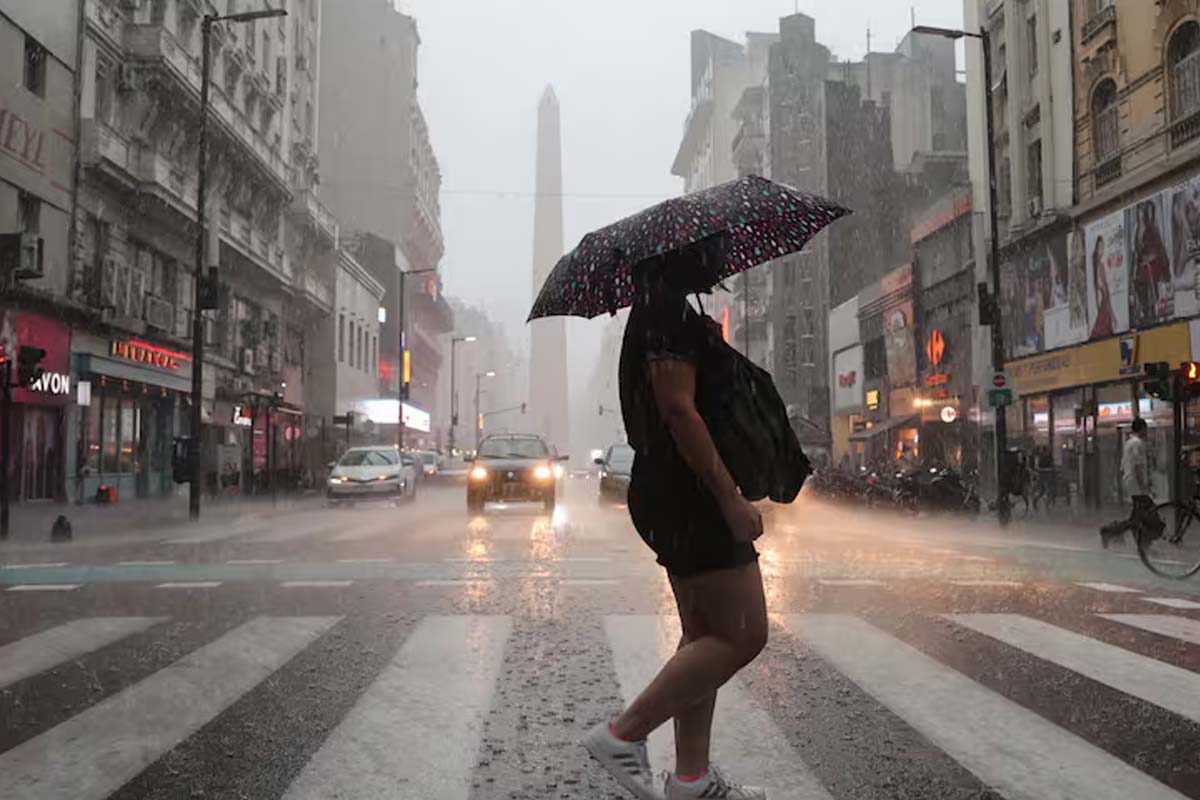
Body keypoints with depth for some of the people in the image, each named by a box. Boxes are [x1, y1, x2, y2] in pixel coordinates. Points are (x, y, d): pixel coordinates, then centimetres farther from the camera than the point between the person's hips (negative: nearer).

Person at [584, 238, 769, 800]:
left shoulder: (655, 312, 19)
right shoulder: (671, 313, -13)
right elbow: (678, 410, -22)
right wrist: (731, 498, -23)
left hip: (671, 495, 11)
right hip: (690, 494, -11)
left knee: (704, 635, 13)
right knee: (742, 634, -6)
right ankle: (624, 734, -1)